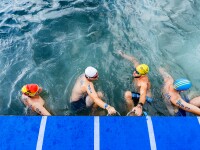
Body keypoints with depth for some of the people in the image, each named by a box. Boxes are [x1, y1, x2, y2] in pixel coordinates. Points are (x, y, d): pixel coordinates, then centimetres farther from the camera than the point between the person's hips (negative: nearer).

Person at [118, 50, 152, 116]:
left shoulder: (144, 82, -37)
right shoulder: (138, 68, -16)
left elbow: (143, 95, -55)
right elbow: (134, 59, 1)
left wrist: (139, 106, -74)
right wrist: (123, 54, 12)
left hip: (145, 98, -9)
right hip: (139, 95, 9)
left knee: (127, 94, -33)